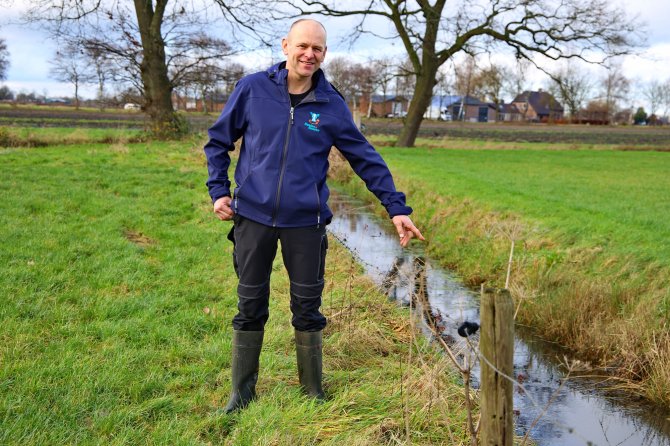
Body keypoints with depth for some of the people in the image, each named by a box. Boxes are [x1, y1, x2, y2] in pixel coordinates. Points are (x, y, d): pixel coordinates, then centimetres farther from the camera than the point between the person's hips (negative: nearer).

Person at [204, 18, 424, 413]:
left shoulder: (331, 105, -2)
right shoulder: (253, 89, -3)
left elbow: (367, 159, 2)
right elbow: (219, 140, 8)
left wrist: (397, 207, -3)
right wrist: (219, 190, -1)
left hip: (306, 222, 0)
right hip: (253, 217, 0)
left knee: (308, 309, 9)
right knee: (250, 307, 10)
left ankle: (314, 391, 27)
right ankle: (242, 391, 26)